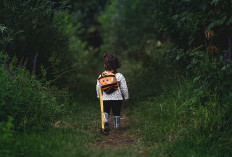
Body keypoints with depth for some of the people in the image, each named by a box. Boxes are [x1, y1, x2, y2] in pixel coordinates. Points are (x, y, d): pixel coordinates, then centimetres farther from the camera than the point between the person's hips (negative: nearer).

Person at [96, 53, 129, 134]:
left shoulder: (101, 76, -2)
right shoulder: (120, 76, -7)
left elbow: (98, 87, 5)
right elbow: (124, 88, -3)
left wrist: (98, 95, 20)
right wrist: (126, 97, 11)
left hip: (105, 98, 1)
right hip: (117, 98, -1)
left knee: (105, 111, 9)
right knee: (116, 112, 14)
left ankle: (105, 121, -19)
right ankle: (116, 125, 24)